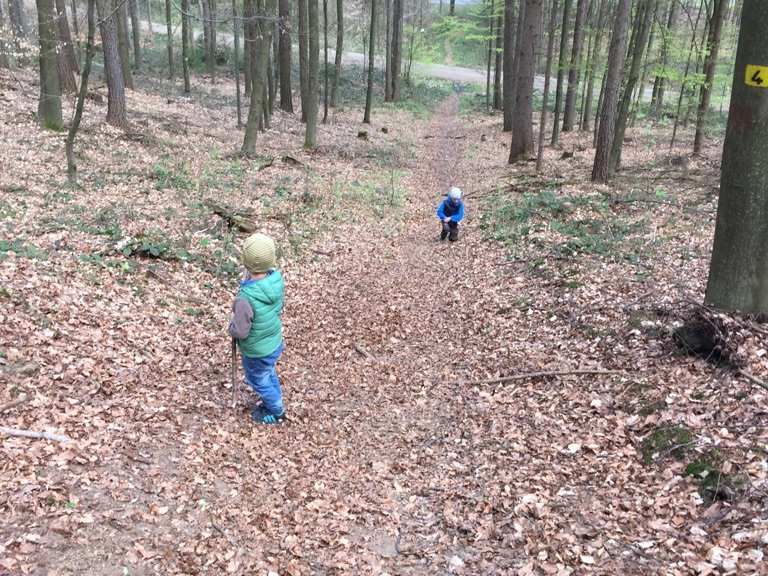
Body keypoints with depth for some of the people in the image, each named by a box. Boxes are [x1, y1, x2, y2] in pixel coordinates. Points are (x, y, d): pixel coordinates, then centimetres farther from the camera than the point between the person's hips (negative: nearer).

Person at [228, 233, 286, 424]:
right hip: (275, 342, 6)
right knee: (270, 375, 32)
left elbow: (240, 332, -27)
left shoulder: (246, 298, -39)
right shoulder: (277, 277, -19)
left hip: (257, 352, -6)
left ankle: (276, 412, 46)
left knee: (259, 381, 23)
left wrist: (231, 326, -7)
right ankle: (274, 403, 55)